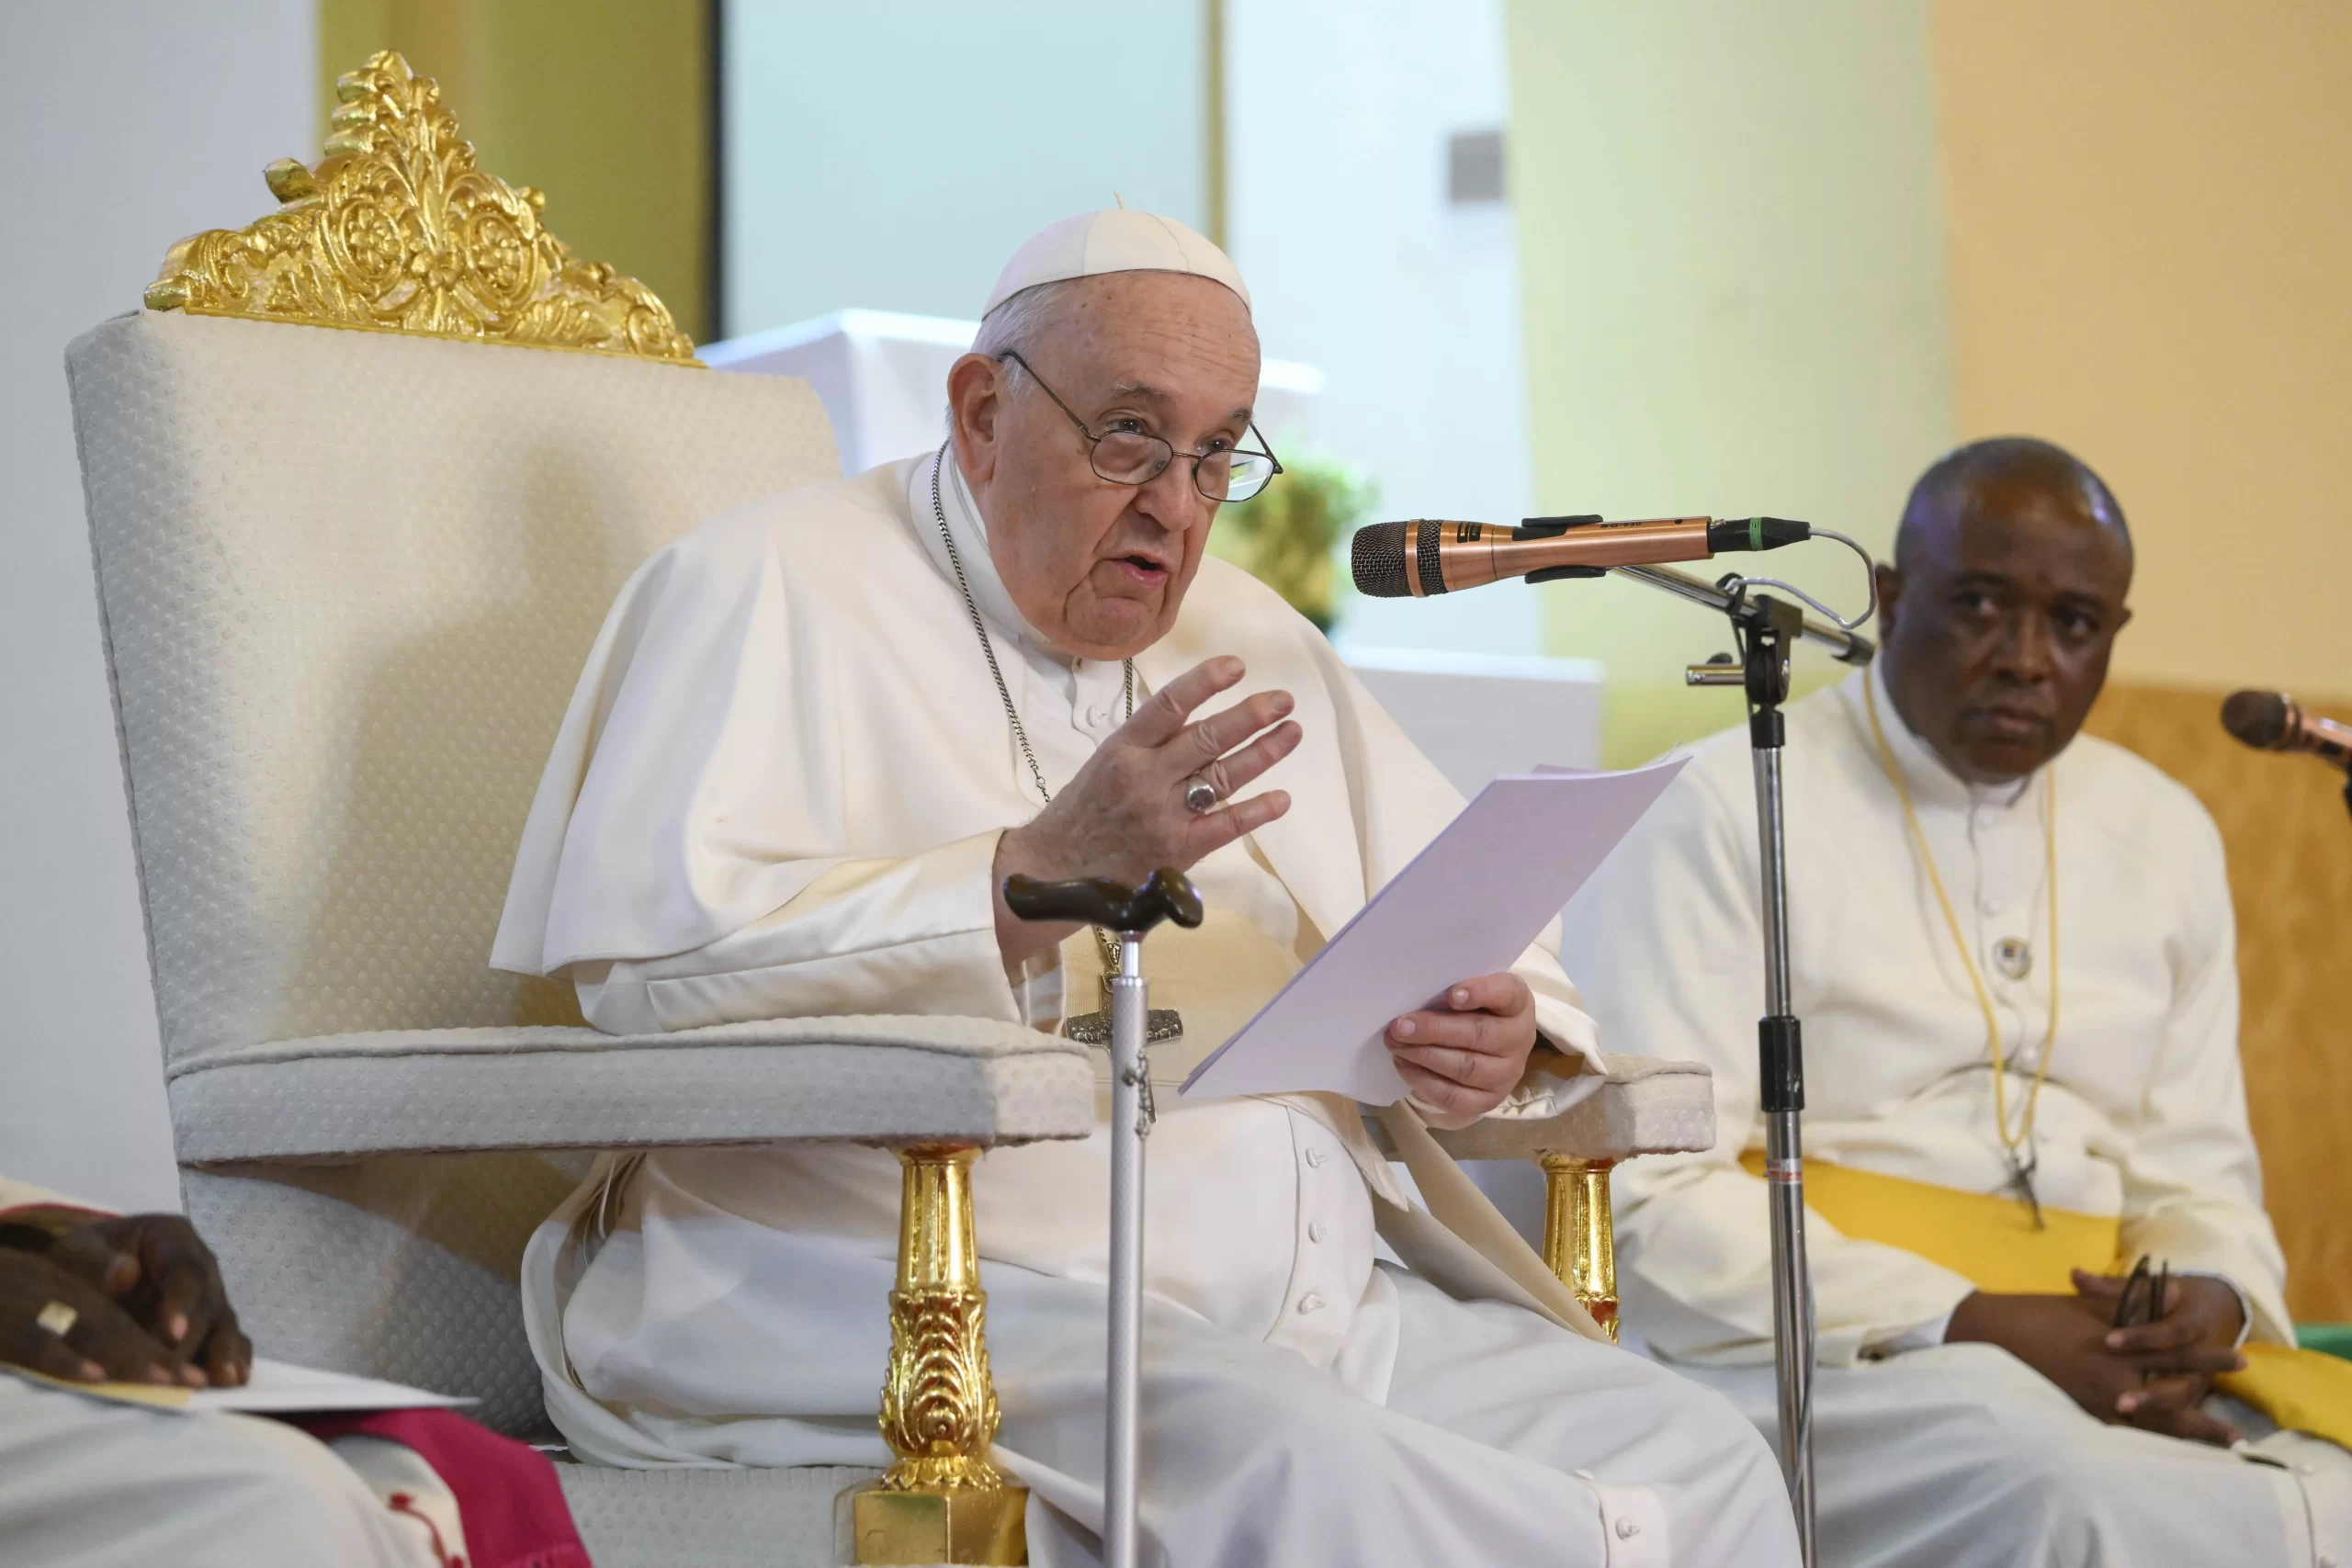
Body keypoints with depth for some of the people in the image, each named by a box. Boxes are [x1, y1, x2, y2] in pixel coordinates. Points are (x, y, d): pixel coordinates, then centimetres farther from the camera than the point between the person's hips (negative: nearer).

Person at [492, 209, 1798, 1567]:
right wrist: (1039, 875, -23)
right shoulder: (778, 587, 1)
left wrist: (1497, 1038, 2)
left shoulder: (1251, 638, 24)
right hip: (920, 1295, -6)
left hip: (1314, 1305, 7)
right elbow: (654, 953, -15)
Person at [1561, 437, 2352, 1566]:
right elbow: (1650, 1199, -10)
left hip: (2102, 1373, 5)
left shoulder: (2163, 833, 17)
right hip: (1798, 1359, -5)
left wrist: (2210, 1296, -6)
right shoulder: (1723, 812, -2)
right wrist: (1966, 1327, -17)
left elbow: (2196, 1168, 18)